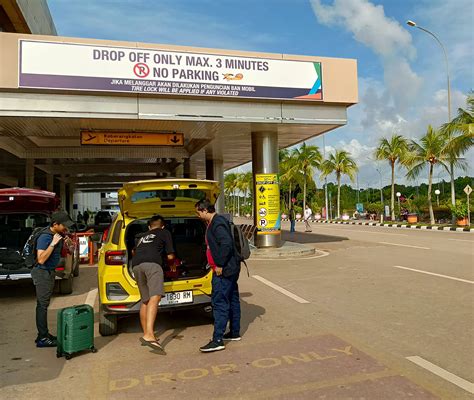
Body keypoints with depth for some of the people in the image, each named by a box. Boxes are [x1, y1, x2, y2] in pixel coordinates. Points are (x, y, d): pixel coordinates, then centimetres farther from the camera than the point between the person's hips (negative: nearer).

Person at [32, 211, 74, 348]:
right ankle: (42, 339, 2)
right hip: (43, 273, -9)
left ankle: (44, 334, 24)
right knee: (42, 305, -4)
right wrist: (53, 244, -30)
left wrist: (67, 241, -5)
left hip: (50, 272, 9)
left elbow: (71, 249, 15)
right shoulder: (45, 237, -21)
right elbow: (41, 259, -29)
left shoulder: (58, 234, 5)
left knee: (44, 305, 15)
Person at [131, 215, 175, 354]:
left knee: (145, 301, 16)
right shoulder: (164, 233, 24)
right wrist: (172, 265, 40)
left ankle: (146, 334, 20)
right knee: (155, 297, -20)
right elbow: (170, 256, 19)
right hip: (152, 263, -6)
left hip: (136, 265, 6)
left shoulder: (141, 236, 38)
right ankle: (149, 335, -36)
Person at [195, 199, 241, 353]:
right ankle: (235, 333, 28)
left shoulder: (217, 223, -17)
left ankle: (217, 340, -6)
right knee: (232, 300, 17)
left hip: (223, 271, -11)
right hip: (229, 269, 11)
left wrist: (220, 265, -22)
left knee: (219, 303, -9)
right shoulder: (214, 223, 16)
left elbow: (226, 244, -27)